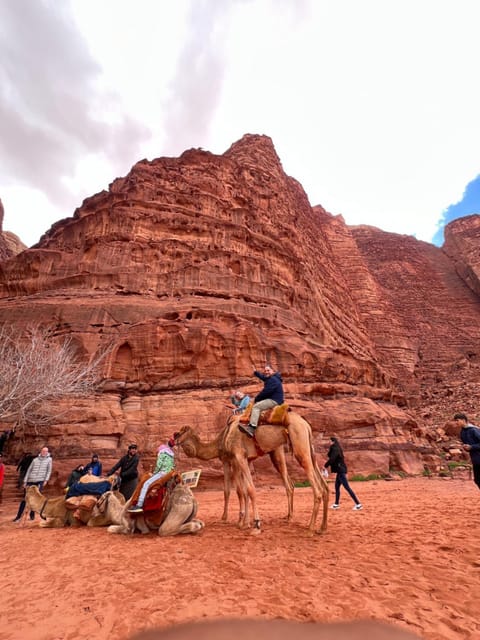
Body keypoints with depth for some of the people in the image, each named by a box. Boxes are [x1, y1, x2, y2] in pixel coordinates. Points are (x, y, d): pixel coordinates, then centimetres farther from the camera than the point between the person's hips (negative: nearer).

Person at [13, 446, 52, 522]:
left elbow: (49, 471, 0)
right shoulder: (35, 460, 10)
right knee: (25, 498, 4)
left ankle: (32, 514, 11)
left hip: (40, 481, -2)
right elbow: (29, 470, 10)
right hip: (30, 481, 2)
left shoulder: (49, 459, 4)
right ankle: (18, 515, 17)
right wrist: (25, 481, 4)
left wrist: (46, 480, -10)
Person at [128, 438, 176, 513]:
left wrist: (154, 473, 2)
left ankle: (139, 505, -26)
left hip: (162, 472, -9)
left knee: (146, 484, -16)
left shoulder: (163, 452, -1)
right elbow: (173, 466, 21)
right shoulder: (172, 454, 22)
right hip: (169, 474, 9)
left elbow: (159, 465, -11)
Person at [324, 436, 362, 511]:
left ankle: (358, 504, -5)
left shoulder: (335, 449, -16)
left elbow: (332, 459, -25)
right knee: (337, 487, 16)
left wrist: (325, 466, -15)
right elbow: (332, 458, 17)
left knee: (347, 487, -8)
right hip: (340, 470, 10)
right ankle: (336, 504, 26)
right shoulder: (336, 449, 13)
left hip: (341, 470, -10)